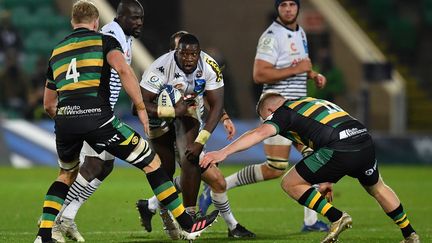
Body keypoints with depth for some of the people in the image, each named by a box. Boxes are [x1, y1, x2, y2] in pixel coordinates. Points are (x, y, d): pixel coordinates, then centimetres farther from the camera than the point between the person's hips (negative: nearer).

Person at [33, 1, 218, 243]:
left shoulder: (57, 51, 25)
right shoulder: (104, 41, 10)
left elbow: (49, 105, 29)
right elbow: (123, 69, -11)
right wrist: (141, 107, -7)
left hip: (64, 119, 5)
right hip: (97, 116, -5)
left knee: (67, 175, 30)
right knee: (152, 162, 8)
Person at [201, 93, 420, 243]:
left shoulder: (284, 112, 10)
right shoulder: (311, 102, 34)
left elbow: (260, 132, -9)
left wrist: (224, 152, -17)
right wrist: (328, 181, 39)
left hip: (339, 150, -8)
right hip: (365, 141, 8)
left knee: (290, 184, 8)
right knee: (377, 188, 35)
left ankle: (337, 218, 3)